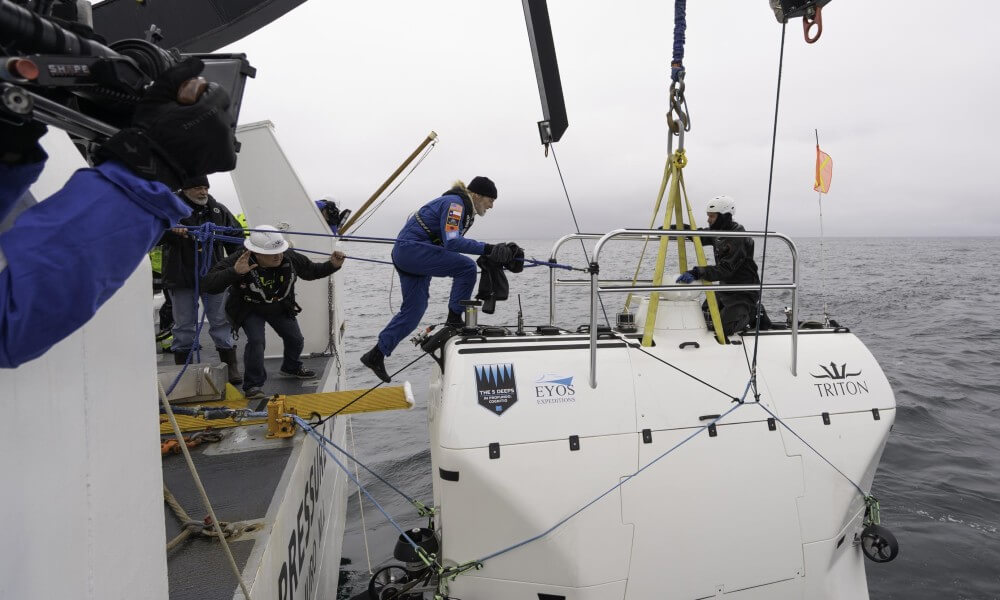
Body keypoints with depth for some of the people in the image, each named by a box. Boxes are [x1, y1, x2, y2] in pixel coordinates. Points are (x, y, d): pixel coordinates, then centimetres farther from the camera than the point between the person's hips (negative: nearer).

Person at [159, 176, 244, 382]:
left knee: (221, 322, 7)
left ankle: (231, 366, 14)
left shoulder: (218, 210, 8)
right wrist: (170, 230, -33)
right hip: (181, 278, -2)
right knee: (184, 326, 7)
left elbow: (234, 235, 13)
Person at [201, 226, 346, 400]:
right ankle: (252, 385, -7)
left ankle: (291, 367, 45)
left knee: (296, 339, 11)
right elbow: (207, 285, -45)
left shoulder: (290, 258, -25)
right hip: (249, 310, -4)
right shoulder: (237, 261, -36)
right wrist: (234, 272, -60)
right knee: (256, 340, -26)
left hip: (280, 308, 4)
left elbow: (312, 271, -4)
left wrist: (332, 266, -21)